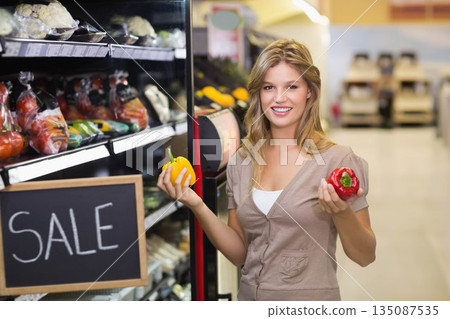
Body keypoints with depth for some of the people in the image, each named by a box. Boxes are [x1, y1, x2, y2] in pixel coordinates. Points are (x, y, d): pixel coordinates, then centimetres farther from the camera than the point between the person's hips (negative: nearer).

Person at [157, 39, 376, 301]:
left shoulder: (338, 160, -13)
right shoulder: (240, 162, 0)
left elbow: (365, 257, -8)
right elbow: (238, 253, 2)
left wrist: (342, 213, -27)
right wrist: (197, 206, -11)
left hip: (311, 297, -3)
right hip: (250, 295, 4)